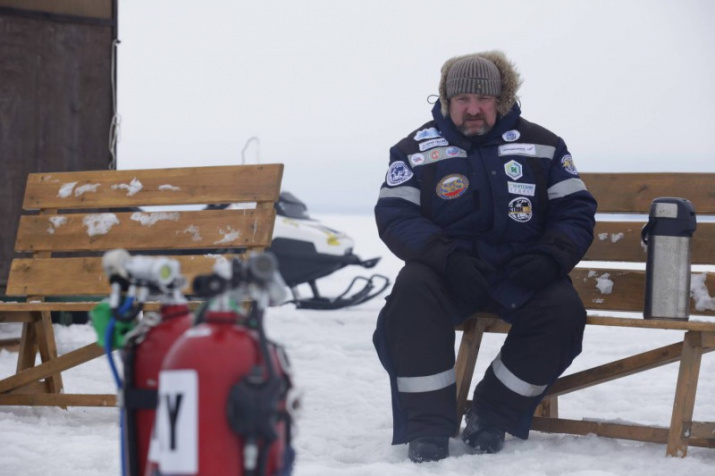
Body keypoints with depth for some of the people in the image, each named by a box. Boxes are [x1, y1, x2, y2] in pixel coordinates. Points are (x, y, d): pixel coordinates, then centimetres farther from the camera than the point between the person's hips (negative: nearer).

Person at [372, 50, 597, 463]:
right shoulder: (418, 148, 4)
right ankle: (428, 425, -24)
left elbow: (576, 209, 8)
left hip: (521, 275, 2)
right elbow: (394, 214, -6)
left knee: (563, 308, -28)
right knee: (412, 291, -34)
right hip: (445, 273, -1)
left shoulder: (542, 145, 9)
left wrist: (551, 256, -13)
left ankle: (493, 416, -10)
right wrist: (447, 257, -23)